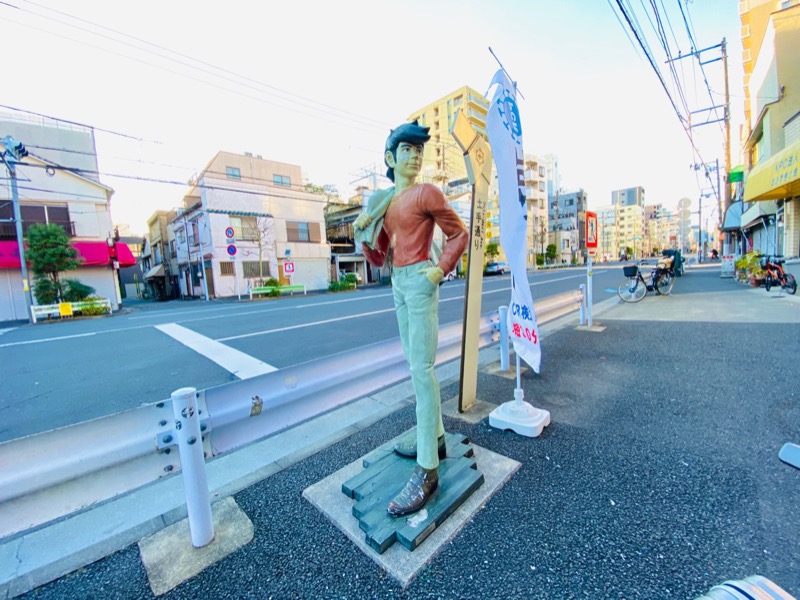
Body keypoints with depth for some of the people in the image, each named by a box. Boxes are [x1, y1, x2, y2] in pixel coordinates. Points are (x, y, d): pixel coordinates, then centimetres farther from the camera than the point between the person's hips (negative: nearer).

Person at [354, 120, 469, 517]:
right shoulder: (383, 201, 15)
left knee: (421, 368, -10)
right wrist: (363, 231, -3)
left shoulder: (426, 193, -3)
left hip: (419, 282, -8)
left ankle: (427, 470, 0)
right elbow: (378, 258, 13)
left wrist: (442, 269, -11)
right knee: (415, 364, 12)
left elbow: (459, 233, 0)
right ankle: (435, 438, 28)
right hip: (398, 283, 8)